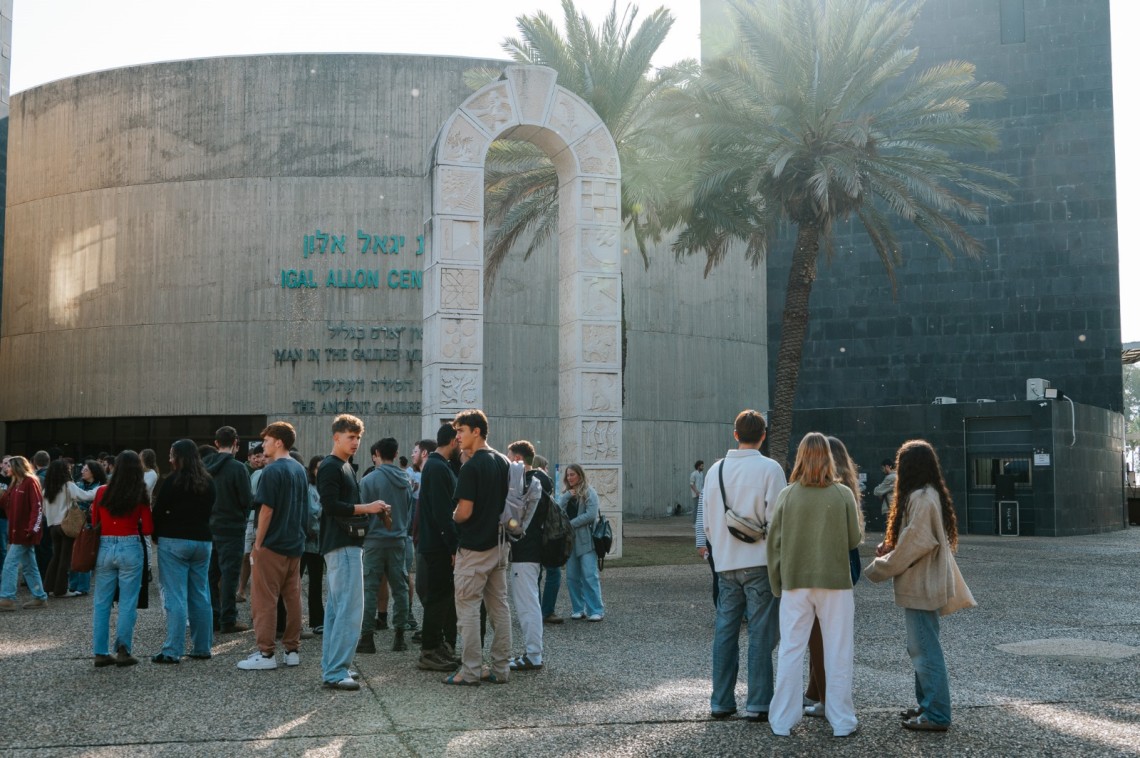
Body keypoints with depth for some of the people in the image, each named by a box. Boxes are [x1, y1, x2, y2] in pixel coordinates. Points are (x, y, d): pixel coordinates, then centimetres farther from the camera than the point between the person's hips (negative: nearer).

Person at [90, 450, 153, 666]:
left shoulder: (102, 492, 0)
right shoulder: (140, 496, -6)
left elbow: (94, 524, 7)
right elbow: (148, 529, -4)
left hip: (105, 548, 2)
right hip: (130, 549, -2)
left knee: (101, 602, 10)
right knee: (128, 602, 4)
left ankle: (101, 652, 12)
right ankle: (123, 650, 1)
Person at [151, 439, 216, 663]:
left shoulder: (172, 482, -10)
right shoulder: (208, 483, 8)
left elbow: (159, 511, -7)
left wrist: (156, 536, 8)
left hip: (174, 542, -6)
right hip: (203, 541, 6)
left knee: (175, 598, -4)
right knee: (200, 596, 11)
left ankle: (173, 651, -5)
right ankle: (202, 647, 16)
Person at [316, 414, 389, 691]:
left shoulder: (345, 466, 20)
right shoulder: (330, 467, -10)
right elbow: (330, 505, -20)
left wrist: (370, 510, 10)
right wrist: (366, 508, -18)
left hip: (347, 545, 11)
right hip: (342, 546, -11)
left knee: (336, 608, 13)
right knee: (350, 608, -12)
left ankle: (331, 668, 19)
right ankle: (335, 672, -9)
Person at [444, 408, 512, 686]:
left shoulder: (471, 467, -16)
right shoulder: (503, 462, 9)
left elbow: (465, 511, -18)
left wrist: (452, 518, 1)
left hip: (474, 548, -8)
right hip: (499, 545, 8)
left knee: (468, 608, -1)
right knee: (499, 607, 10)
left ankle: (471, 671, 2)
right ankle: (500, 668, 14)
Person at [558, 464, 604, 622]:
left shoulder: (589, 493, -2)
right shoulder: (565, 494, 15)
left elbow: (591, 515, -11)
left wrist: (570, 524, -9)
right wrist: (567, 496, -9)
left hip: (586, 540, -5)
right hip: (569, 540, 6)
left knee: (590, 575, -8)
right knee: (572, 576, 5)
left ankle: (596, 610, -5)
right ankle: (578, 609, 13)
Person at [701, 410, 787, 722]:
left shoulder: (716, 469, 8)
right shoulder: (769, 468, -8)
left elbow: (707, 522, 12)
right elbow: (776, 518, -12)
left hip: (725, 563, 5)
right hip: (760, 562, -5)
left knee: (725, 632, 11)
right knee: (761, 634, 1)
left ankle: (721, 701, 15)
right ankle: (758, 704, 3)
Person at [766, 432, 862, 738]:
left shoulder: (787, 495, -4)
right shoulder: (843, 494, -7)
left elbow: (774, 542, -1)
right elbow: (854, 539, 0)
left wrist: (777, 584, 9)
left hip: (795, 583, 1)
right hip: (835, 582, -1)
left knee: (790, 652, 9)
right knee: (837, 653, 9)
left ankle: (782, 721, 13)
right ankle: (841, 721, 14)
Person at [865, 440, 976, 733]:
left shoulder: (921, 498, -19)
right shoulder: (929, 494, 12)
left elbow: (915, 544, -20)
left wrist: (879, 568, -11)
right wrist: (890, 547, 6)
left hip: (920, 586, -10)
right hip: (924, 584, 10)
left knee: (924, 648, -4)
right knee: (920, 647, 18)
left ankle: (936, 714, 1)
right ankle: (927, 705, 27)